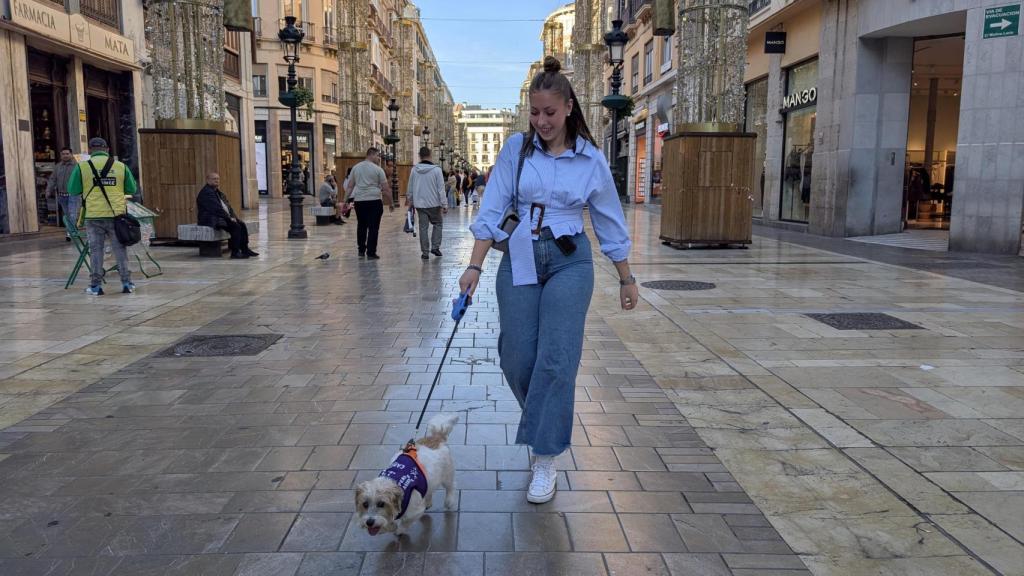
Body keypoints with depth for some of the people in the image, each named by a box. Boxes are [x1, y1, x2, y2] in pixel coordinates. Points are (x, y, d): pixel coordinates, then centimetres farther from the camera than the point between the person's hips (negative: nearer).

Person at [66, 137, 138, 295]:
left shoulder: (82, 167, -1)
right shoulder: (121, 167, 2)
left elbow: (73, 191, 2)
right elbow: (132, 190, 7)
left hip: (93, 216, 0)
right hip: (117, 214, 1)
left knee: (96, 249, 8)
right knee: (120, 248, 9)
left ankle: (96, 285, 11)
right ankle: (126, 283, 10)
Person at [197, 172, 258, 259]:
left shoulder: (218, 192, 20)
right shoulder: (206, 192, -12)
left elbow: (227, 206, 20)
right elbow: (216, 208, -20)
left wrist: (234, 216, 3)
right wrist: (229, 218, -18)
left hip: (223, 218, 10)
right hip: (212, 220, -10)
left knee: (242, 224, -5)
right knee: (236, 226, -25)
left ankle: (245, 249, -1)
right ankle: (235, 253, -23)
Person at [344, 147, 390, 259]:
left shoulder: (356, 167, 9)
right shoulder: (378, 169, -3)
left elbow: (350, 186, 8)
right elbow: (385, 188, -4)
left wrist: (347, 201, 13)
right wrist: (390, 203, 3)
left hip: (359, 201, 5)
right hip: (374, 201, -5)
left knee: (361, 225, 18)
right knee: (373, 227, 0)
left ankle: (361, 250, 24)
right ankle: (371, 253, 0)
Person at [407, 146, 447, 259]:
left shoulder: (414, 170, 0)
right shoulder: (436, 169, -10)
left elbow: (410, 188, 8)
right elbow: (441, 188, -10)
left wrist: (410, 201, 21)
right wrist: (444, 204, -7)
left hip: (419, 204, 3)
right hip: (434, 203, -3)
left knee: (423, 227, 7)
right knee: (438, 224, 16)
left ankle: (425, 252, 7)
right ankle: (435, 247, 7)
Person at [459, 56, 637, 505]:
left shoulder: (590, 158, 0)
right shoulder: (516, 149, 1)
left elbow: (610, 221, 7)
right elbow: (492, 210, 0)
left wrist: (627, 279, 11)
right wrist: (475, 265, -8)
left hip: (569, 261, -1)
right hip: (519, 260, 2)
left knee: (556, 359, -7)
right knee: (516, 358, 3)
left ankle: (545, 459, 6)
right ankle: (548, 420, 35)